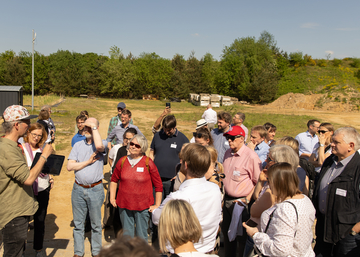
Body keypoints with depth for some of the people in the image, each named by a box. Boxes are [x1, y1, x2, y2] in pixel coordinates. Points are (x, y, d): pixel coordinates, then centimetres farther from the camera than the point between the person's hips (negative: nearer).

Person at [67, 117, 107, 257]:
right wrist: (88, 161, -11)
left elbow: (99, 146, -30)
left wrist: (94, 127, -19)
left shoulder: (102, 143, -3)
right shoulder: (78, 145, 6)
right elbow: (69, 166, -2)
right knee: (78, 223, 14)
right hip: (78, 189, 3)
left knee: (96, 223, 10)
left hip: (95, 189, -3)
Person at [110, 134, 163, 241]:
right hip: (124, 204, 3)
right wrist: (112, 197, 10)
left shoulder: (148, 163, -7)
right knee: (127, 234, 15)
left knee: (141, 236, 6)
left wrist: (157, 205, -3)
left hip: (143, 206, -3)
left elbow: (158, 185, -1)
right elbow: (114, 180, 16)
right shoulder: (122, 161, 2)